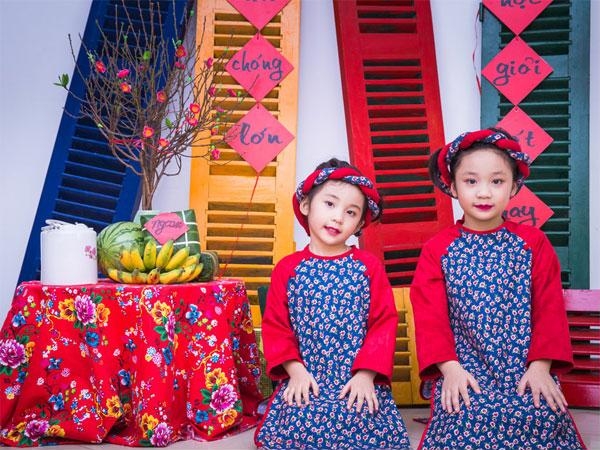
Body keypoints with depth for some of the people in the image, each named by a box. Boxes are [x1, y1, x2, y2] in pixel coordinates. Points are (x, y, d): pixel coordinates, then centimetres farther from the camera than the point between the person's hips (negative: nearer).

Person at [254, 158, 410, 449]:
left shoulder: (369, 266, 6)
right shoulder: (288, 269, 6)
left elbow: (385, 324, 0)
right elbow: (275, 326, 4)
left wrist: (366, 374, -11)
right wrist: (295, 370, -10)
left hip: (360, 382, 0)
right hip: (305, 383, 0)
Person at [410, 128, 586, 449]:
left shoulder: (533, 243, 6)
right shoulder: (438, 249, 3)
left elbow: (550, 308, 2)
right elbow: (429, 315, -2)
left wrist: (541, 366, -8)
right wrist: (449, 368, -13)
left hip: (527, 371, 1)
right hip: (464, 373, -1)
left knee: (542, 418, -24)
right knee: (467, 422, -27)